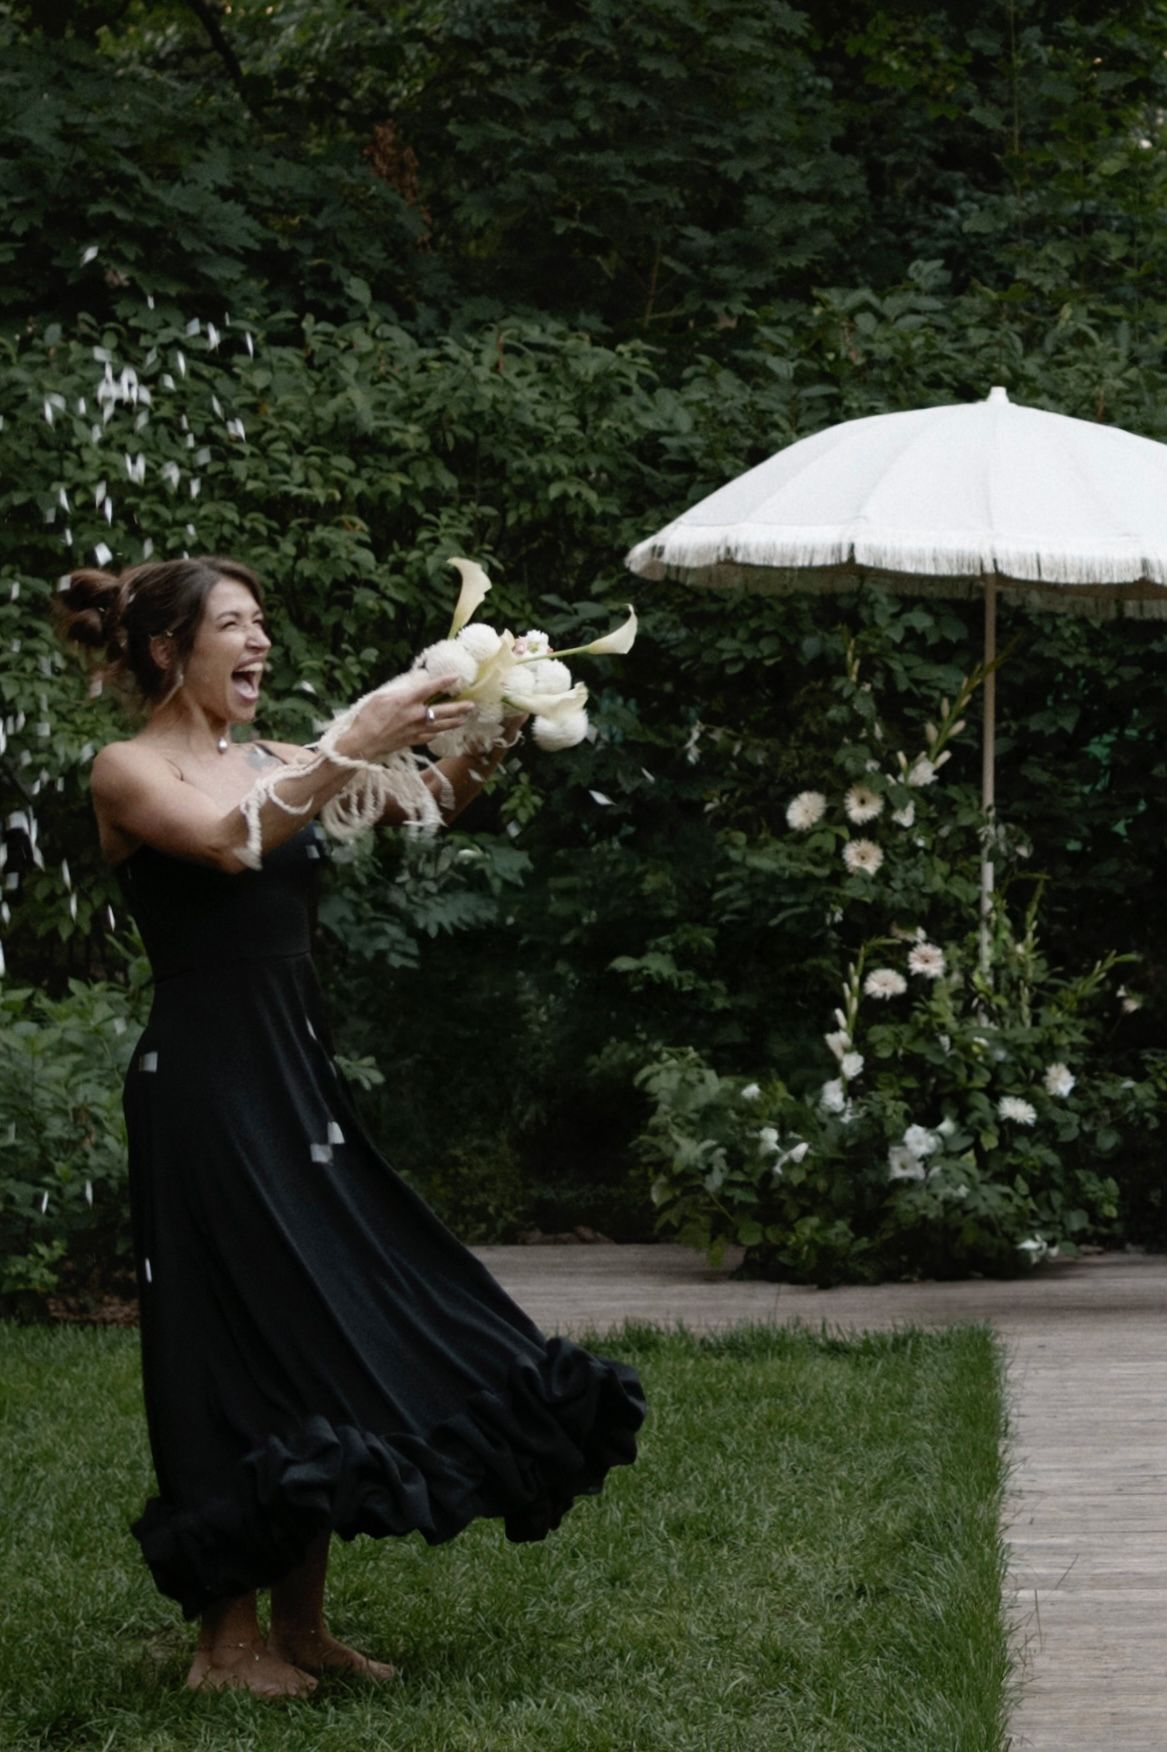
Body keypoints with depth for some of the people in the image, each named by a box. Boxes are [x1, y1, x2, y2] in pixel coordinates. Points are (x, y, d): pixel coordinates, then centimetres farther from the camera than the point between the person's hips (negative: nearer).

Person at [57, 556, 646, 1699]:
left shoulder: (272, 761, 14)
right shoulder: (129, 771, -6)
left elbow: (425, 802, 6)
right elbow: (229, 838, -26)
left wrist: (489, 737, -12)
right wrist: (354, 747, -28)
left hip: (297, 1077, 8)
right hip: (205, 1082, -8)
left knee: (326, 1336, 7)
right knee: (241, 1348, -6)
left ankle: (301, 1623, 15)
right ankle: (227, 1640, 3)